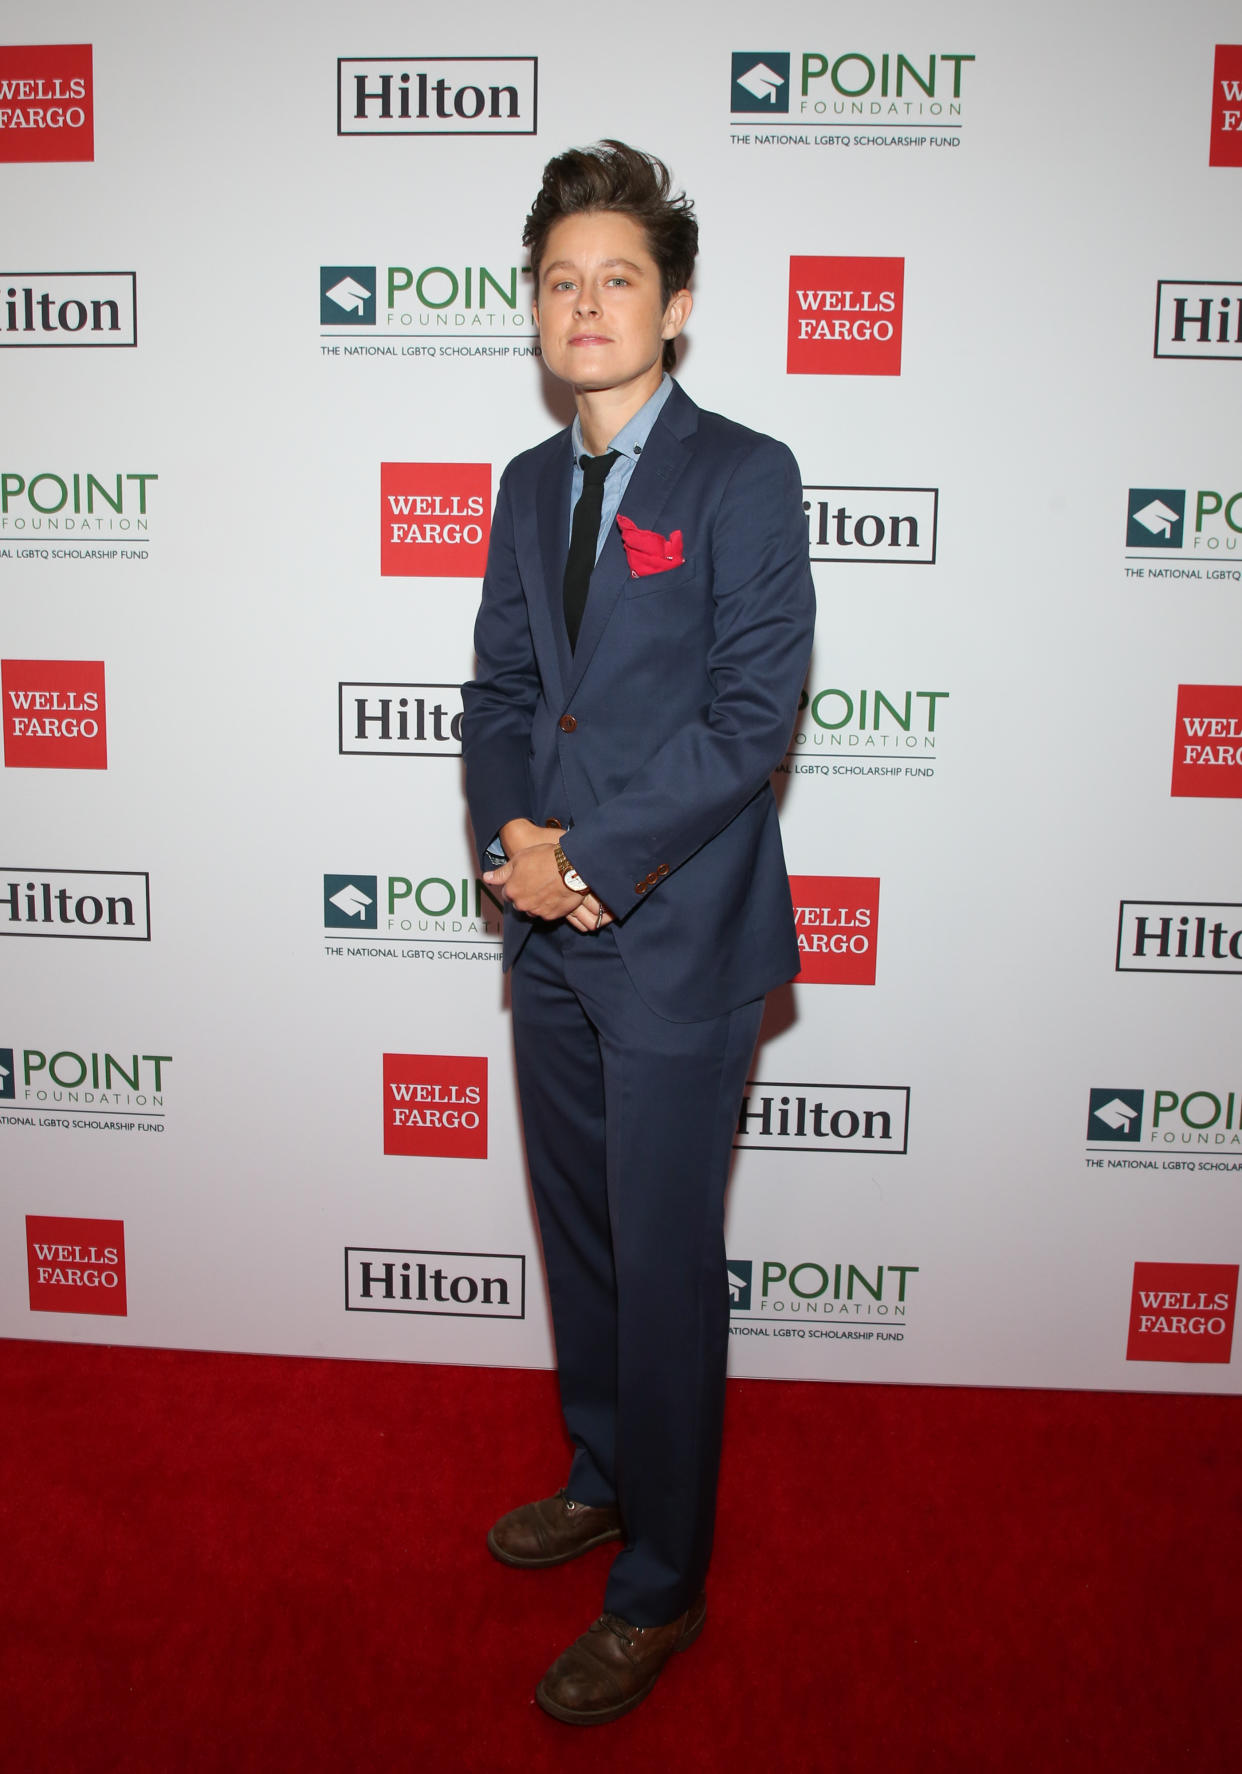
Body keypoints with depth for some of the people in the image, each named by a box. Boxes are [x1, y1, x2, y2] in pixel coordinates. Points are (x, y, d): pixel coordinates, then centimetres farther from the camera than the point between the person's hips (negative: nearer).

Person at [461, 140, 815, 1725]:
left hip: (676, 940, -6)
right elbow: (498, 689, 11)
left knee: (666, 1272, 4)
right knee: (576, 1239, 20)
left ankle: (659, 1594, 24)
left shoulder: (744, 477, -8)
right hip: (552, 937, 7)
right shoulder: (527, 485, 12)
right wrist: (512, 841, -7)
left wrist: (588, 858, -16)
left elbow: (750, 717, -15)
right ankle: (604, 1480, 43)